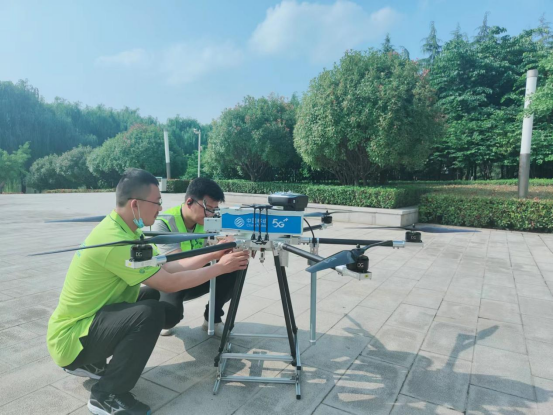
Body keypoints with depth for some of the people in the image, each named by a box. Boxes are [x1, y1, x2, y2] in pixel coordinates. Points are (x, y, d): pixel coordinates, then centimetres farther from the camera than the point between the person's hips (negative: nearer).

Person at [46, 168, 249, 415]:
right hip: (71, 337, -10)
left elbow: (164, 267, 1)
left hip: (85, 320, 10)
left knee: (153, 295, 10)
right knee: (151, 313, -27)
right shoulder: (114, 240, -29)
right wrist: (220, 268, -17)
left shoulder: (124, 229, 0)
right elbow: (169, 283, -26)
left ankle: (91, 363, 18)